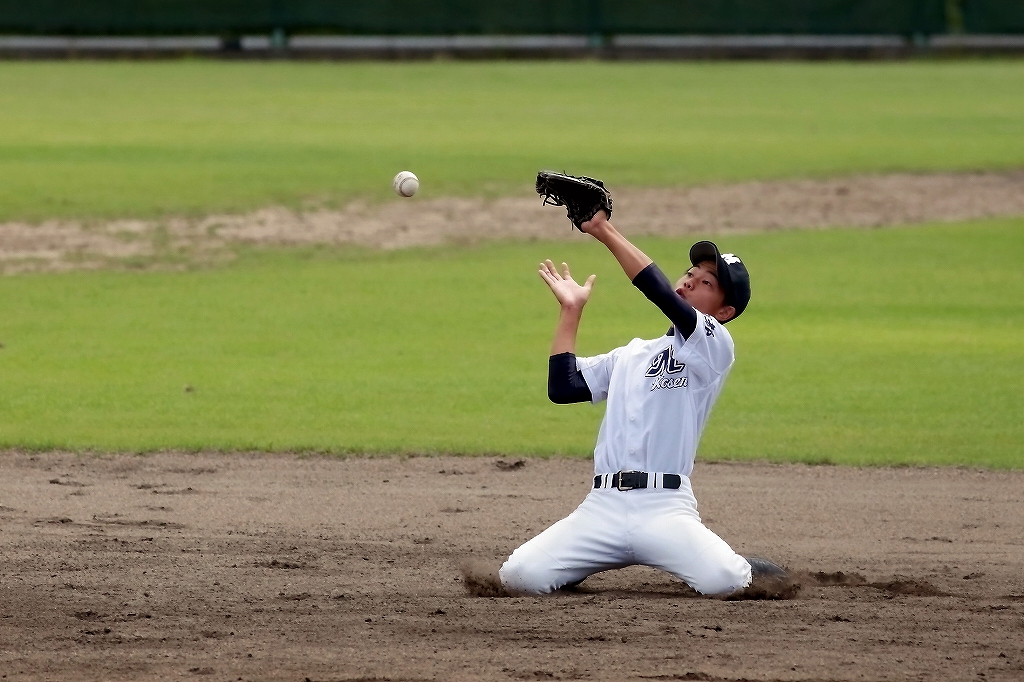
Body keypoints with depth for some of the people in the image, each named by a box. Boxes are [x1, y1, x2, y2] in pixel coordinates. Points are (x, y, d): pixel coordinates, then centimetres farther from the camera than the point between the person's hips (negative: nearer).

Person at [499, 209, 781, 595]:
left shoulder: (714, 346, 2)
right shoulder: (631, 354, 25)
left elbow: (662, 294, -14)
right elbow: (563, 388, 14)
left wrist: (606, 233, -14)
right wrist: (570, 311, 15)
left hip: (665, 508, -5)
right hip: (603, 507, 5)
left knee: (721, 581, -30)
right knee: (519, 577, -15)